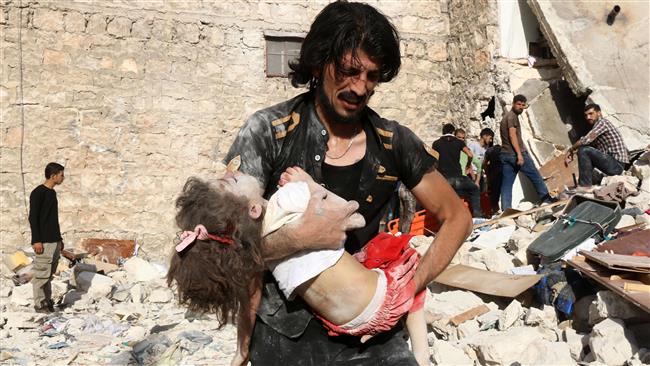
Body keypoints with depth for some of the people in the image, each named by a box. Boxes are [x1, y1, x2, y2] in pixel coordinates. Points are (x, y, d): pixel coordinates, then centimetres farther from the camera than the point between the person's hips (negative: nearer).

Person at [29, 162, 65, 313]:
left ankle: (47, 300, 18)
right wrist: (36, 240, -17)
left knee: (50, 274, 12)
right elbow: (33, 218, -14)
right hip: (44, 242, -8)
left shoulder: (52, 193, 15)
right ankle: (40, 304, 3)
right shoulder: (38, 193, -11)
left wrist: (59, 239, 21)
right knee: (42, 273, -4)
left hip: (54, 241, 8)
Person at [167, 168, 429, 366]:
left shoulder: (247, 248, -12)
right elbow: (355, 219, -14)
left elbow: (249, 304, -2)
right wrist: (310, 184, -5)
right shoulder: (291, 194, -27)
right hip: (381, 300, -5)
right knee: (408, 269, 28)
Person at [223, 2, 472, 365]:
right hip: (286, 331, -2)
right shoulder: (268, 131, -13)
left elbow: (457, 216, 4)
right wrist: (301, 237, -29)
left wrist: (412, 284, -10)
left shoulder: (394, 142, -4)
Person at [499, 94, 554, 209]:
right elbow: (512, 135, -16)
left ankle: (506, 210, -3)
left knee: (506, 184, 2)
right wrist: (519, 154, -22)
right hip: (515, 153, -9)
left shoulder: (505, 117, 23)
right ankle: (547, 200, 14)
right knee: (536, 176, 5)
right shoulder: (512, 116, -6)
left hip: (505, 154, 9)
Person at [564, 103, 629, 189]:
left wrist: (570, 150, -7)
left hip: (616, 164, -10)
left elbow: (586, 140, -22)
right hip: (615, 165, 10)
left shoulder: (602, 122, -10)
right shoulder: (597, 126, 19)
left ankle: (585, 185, -16)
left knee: (583, 150, -18)